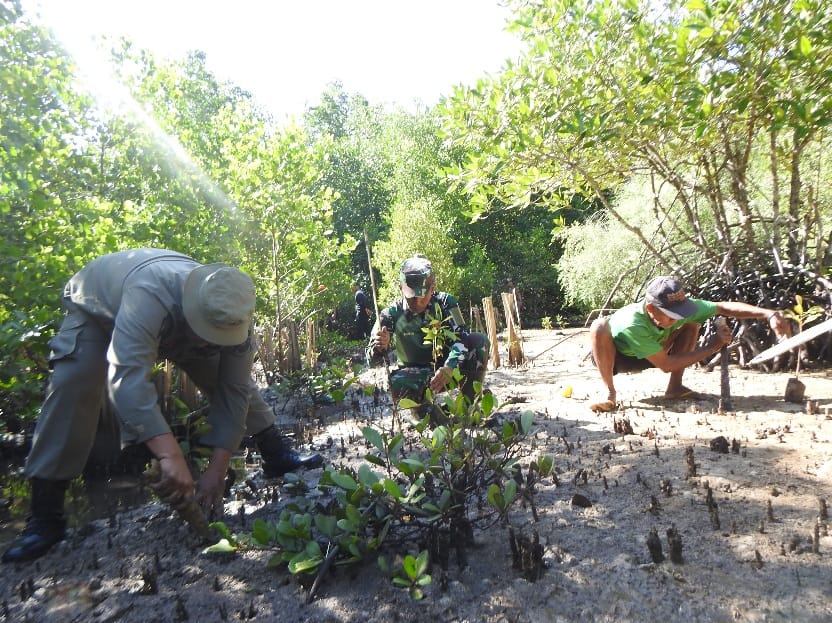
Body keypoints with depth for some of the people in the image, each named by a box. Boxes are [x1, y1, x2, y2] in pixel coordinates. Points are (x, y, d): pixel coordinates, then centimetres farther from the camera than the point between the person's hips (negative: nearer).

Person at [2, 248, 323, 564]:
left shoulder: (232, 315, -33)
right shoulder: (149, 295, -49)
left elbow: (233, 392, -30)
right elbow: (128, 377, -60)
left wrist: (217, 469, -36)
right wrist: (169, 454, -68)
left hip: (173, 327, 4)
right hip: (98, 309, -3)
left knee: (238, 378, -5)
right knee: (72, 384, -27)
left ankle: (276, 455, 11)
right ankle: (44, 517, -16)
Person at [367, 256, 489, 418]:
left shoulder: (444, 303, -10)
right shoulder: (392, 314, -11)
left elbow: (460, 338, -24)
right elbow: (372, 359, -14)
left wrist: (448, 368, -44)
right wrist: (380, 347, -40)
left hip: (450, 369, 1)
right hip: (416, 375, -1)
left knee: (479, 341, -24)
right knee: (395, 384, -35)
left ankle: (469, 403, -11)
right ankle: (426, 410, -5)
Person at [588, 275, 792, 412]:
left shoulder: (680, 307, -26)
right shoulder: (633, 323, -41)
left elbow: (724, 307, -22)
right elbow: (665, 364, -34)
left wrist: (769, 314, -36)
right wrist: (710, 347, -29)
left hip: (647, 356, 6)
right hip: (610, 357, -6)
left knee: (692, 322, -12)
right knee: (600, 326, -41)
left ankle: (674, 387, -6)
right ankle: (609, 393, -24)